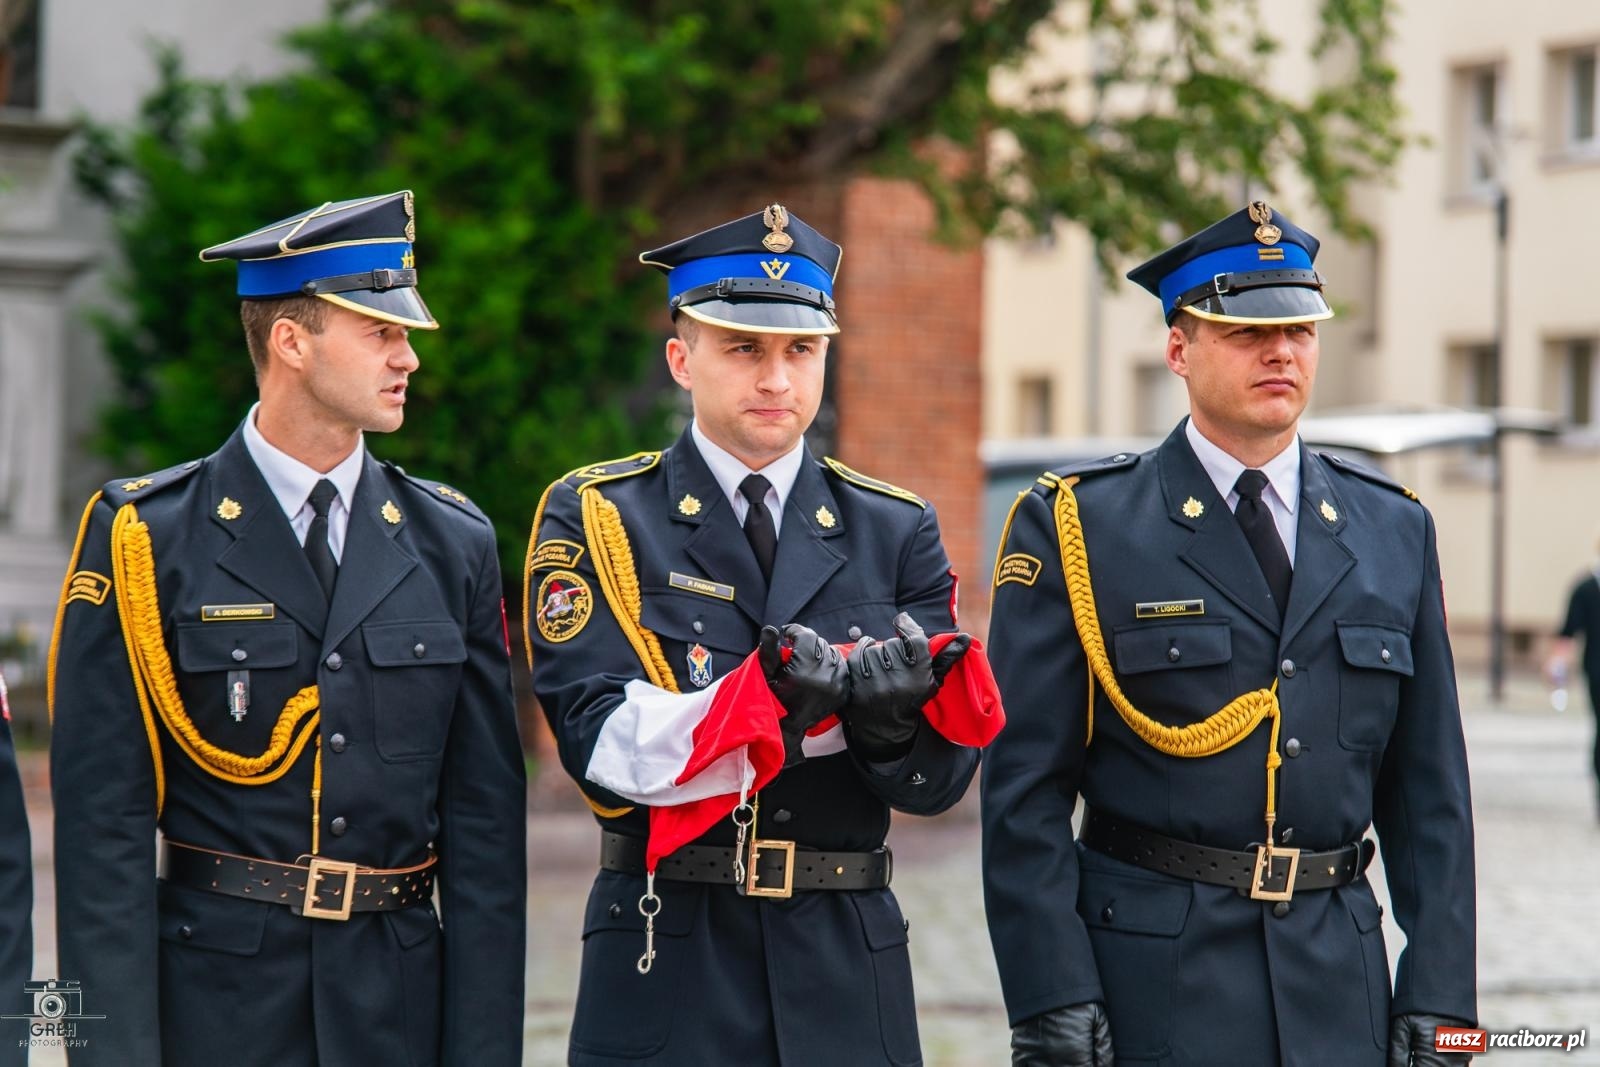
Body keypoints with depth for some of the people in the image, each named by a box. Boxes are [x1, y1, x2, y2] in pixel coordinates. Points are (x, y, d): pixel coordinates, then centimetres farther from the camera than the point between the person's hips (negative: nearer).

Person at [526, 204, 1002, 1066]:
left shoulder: (897, 532, 8)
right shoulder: (592, 520, 1)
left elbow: (940, 777, 1)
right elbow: (600, 740, -13)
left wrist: (888, 715, -21)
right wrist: (768, 699, -27)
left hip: (847, 965, 2)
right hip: (666, 962, -2)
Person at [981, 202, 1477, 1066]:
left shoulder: (1395, 531, 10)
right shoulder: (1072, 526, -1)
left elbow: (1429, 790, 9)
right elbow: (1024, 790, -5)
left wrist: (1439, 995, 2)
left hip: (1341, 987, 3)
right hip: (1151, 986, -3)